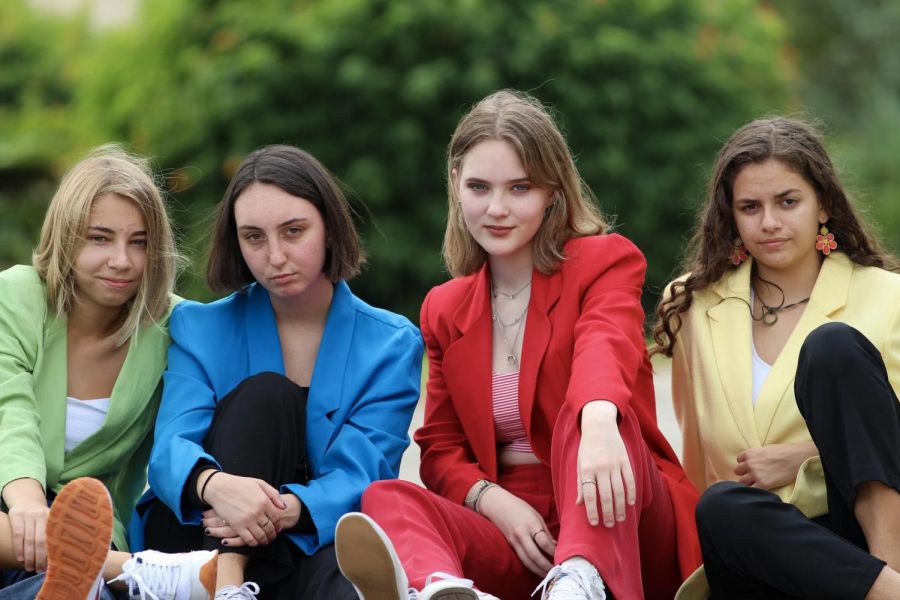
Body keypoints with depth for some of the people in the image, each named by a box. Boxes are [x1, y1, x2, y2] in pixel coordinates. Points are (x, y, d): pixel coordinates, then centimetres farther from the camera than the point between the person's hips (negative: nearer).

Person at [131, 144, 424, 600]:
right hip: (201, 541, 1)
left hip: (315, 546, -1)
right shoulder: (200, 328, 7)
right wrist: (215, 485, -34)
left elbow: (359, 476, -8)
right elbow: (172, 447, -8)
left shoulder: (392, 345, 5)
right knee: (264, 393, -26)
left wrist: (288, 510, -31)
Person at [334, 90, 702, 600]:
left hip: (624, 532, -3)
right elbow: (442, 449, 13)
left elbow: (606, 343, -21)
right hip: (511, 530, 3)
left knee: (581, 416, -33)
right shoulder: (445, 310, 17)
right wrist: (495, 501, -12)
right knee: (386, 498, -25)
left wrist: (599, 423, -46)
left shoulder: (605, 261, 3)